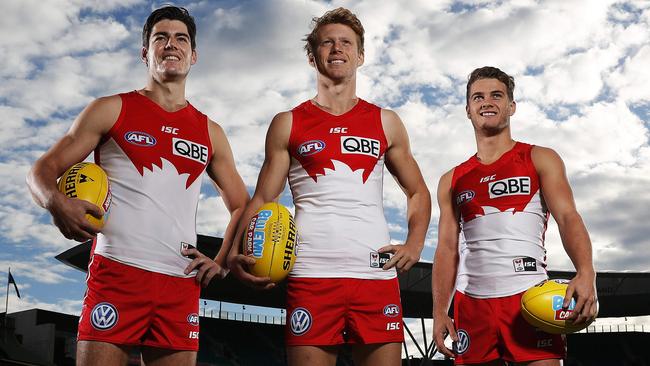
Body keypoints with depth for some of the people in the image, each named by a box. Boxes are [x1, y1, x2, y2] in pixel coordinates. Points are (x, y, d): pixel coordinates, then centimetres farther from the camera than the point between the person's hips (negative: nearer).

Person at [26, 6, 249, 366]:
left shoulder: (210, 132, 15)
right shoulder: (111, 110, 8)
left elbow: (241, 206, 22)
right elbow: (42, 170, 6)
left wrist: (222, 262, 7)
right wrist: (56, 202, -17)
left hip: (182, 283, 3)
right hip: (117, 273, -3)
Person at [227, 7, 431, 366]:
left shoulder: (385, 122, 14)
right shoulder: (288, 124, 10)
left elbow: (418, 193, 21)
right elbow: (262, 199, 7)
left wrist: (414, 244, 3)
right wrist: (237, 253, -10)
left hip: (377, 275, 2)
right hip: (311, 277, -1)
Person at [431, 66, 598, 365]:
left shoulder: (540, 160, 8)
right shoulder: (452, 181, 15)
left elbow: (568, 217, -4)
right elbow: (447, 249, 12)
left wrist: (586, 272, -22)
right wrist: (439, 312, 2)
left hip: (529, 295, -2)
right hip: (471, 301, 3)